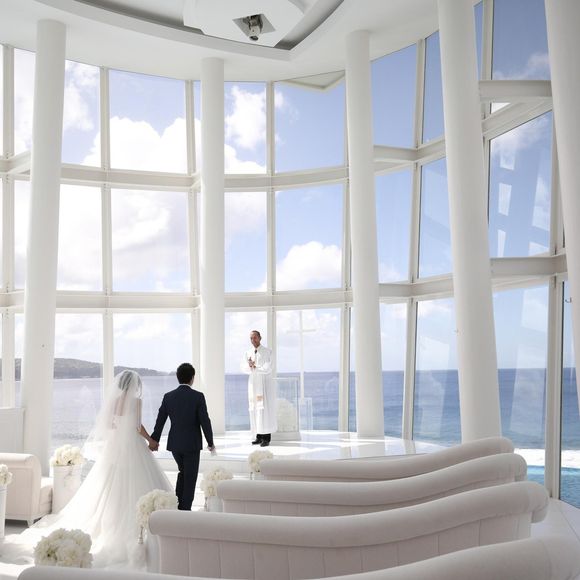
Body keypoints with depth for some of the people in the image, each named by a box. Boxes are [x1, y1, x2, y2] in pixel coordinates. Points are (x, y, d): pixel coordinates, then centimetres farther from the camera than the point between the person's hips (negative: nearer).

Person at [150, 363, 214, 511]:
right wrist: (210, 442, 0)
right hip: (192, 444, -4)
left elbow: (160, 420, 3)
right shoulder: (198, 396, -13)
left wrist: (154, 439, 16)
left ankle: (176, 504, 18)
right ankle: (185, 509, 7)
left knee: (183, 472, 24)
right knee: (190, 478, 7)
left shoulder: (168, 396, -3)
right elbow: (205, 421, -13)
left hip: (174, 443, 4)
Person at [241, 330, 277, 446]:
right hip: (253, 384, 4)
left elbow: (267, 369, -16)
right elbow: (243, 368, -3)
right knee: (255, 410, 2)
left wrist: (254, 367, -11)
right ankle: (258, 436, 9)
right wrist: (251, 366, -22)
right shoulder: (247, 353, 10)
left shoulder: (267, 352, -4)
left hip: (265, 384, -4)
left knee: (265, 409, -8)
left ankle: (266, 438, -6)